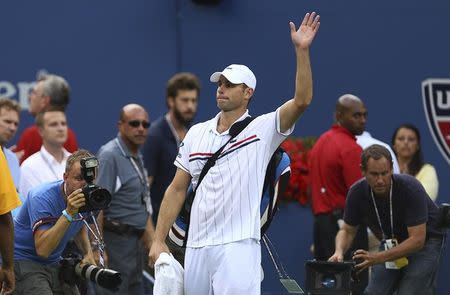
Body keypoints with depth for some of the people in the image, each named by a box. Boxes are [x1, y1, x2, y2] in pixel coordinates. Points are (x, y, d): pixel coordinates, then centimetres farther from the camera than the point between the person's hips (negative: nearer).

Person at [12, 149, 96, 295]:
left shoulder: (87, 196, -2)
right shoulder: (42, 197, -25)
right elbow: (42, 250, -33)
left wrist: (88, 253, 4)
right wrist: (68, 213, -38)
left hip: (54, 263, 8)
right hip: (22, 260, -8)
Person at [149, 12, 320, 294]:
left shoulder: (262, 129, 0)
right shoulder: (196, 133, 14)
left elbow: (302, 100, -15)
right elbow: (177, 189, 16)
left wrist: (302, 50, -22)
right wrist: (159, 240, 11)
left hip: (237, 247, -5)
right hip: (196, 247, 5)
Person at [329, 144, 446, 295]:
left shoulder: (410, 188, -32)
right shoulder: (357, 192, -18)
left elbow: (417, 239, -33)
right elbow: (348, 230, -3)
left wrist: (378, 258, -40)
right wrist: (339, 252, -25)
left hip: (426, 239, -5)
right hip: (393, 242, 5)